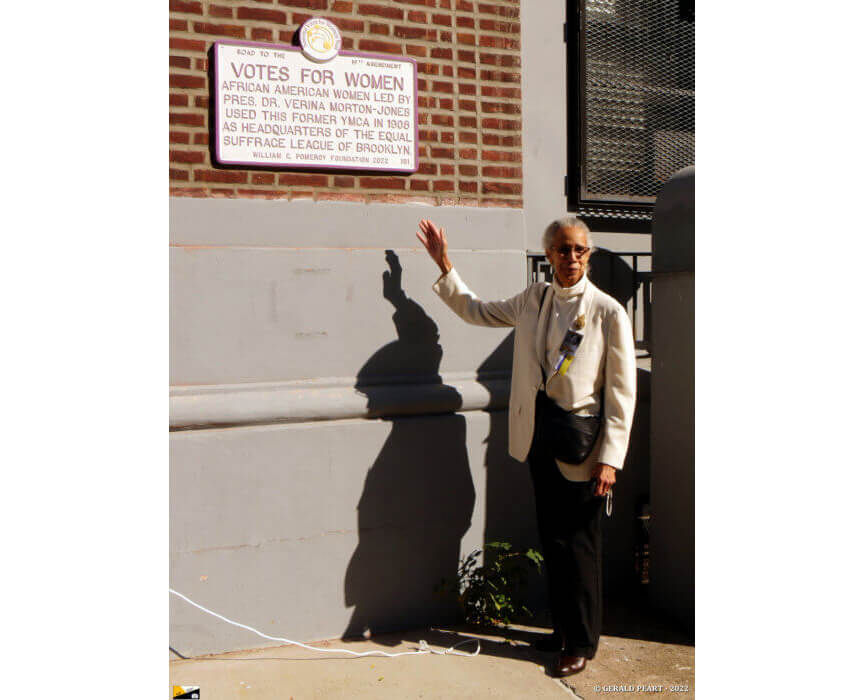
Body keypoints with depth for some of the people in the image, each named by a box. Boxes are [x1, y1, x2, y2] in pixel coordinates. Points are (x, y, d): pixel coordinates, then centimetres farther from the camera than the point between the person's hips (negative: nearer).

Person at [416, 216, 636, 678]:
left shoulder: (608, 312, -10)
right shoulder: (534, 300, 6)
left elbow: (621, 392, -9)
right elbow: (477, 311, 21)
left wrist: (610, 459, -13)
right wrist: (445, 265, 15)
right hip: (540, 439, 5)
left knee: (579, 543, 4)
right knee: (551, 539, 14)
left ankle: (583, 642, 22)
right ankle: (563, 627, 32)